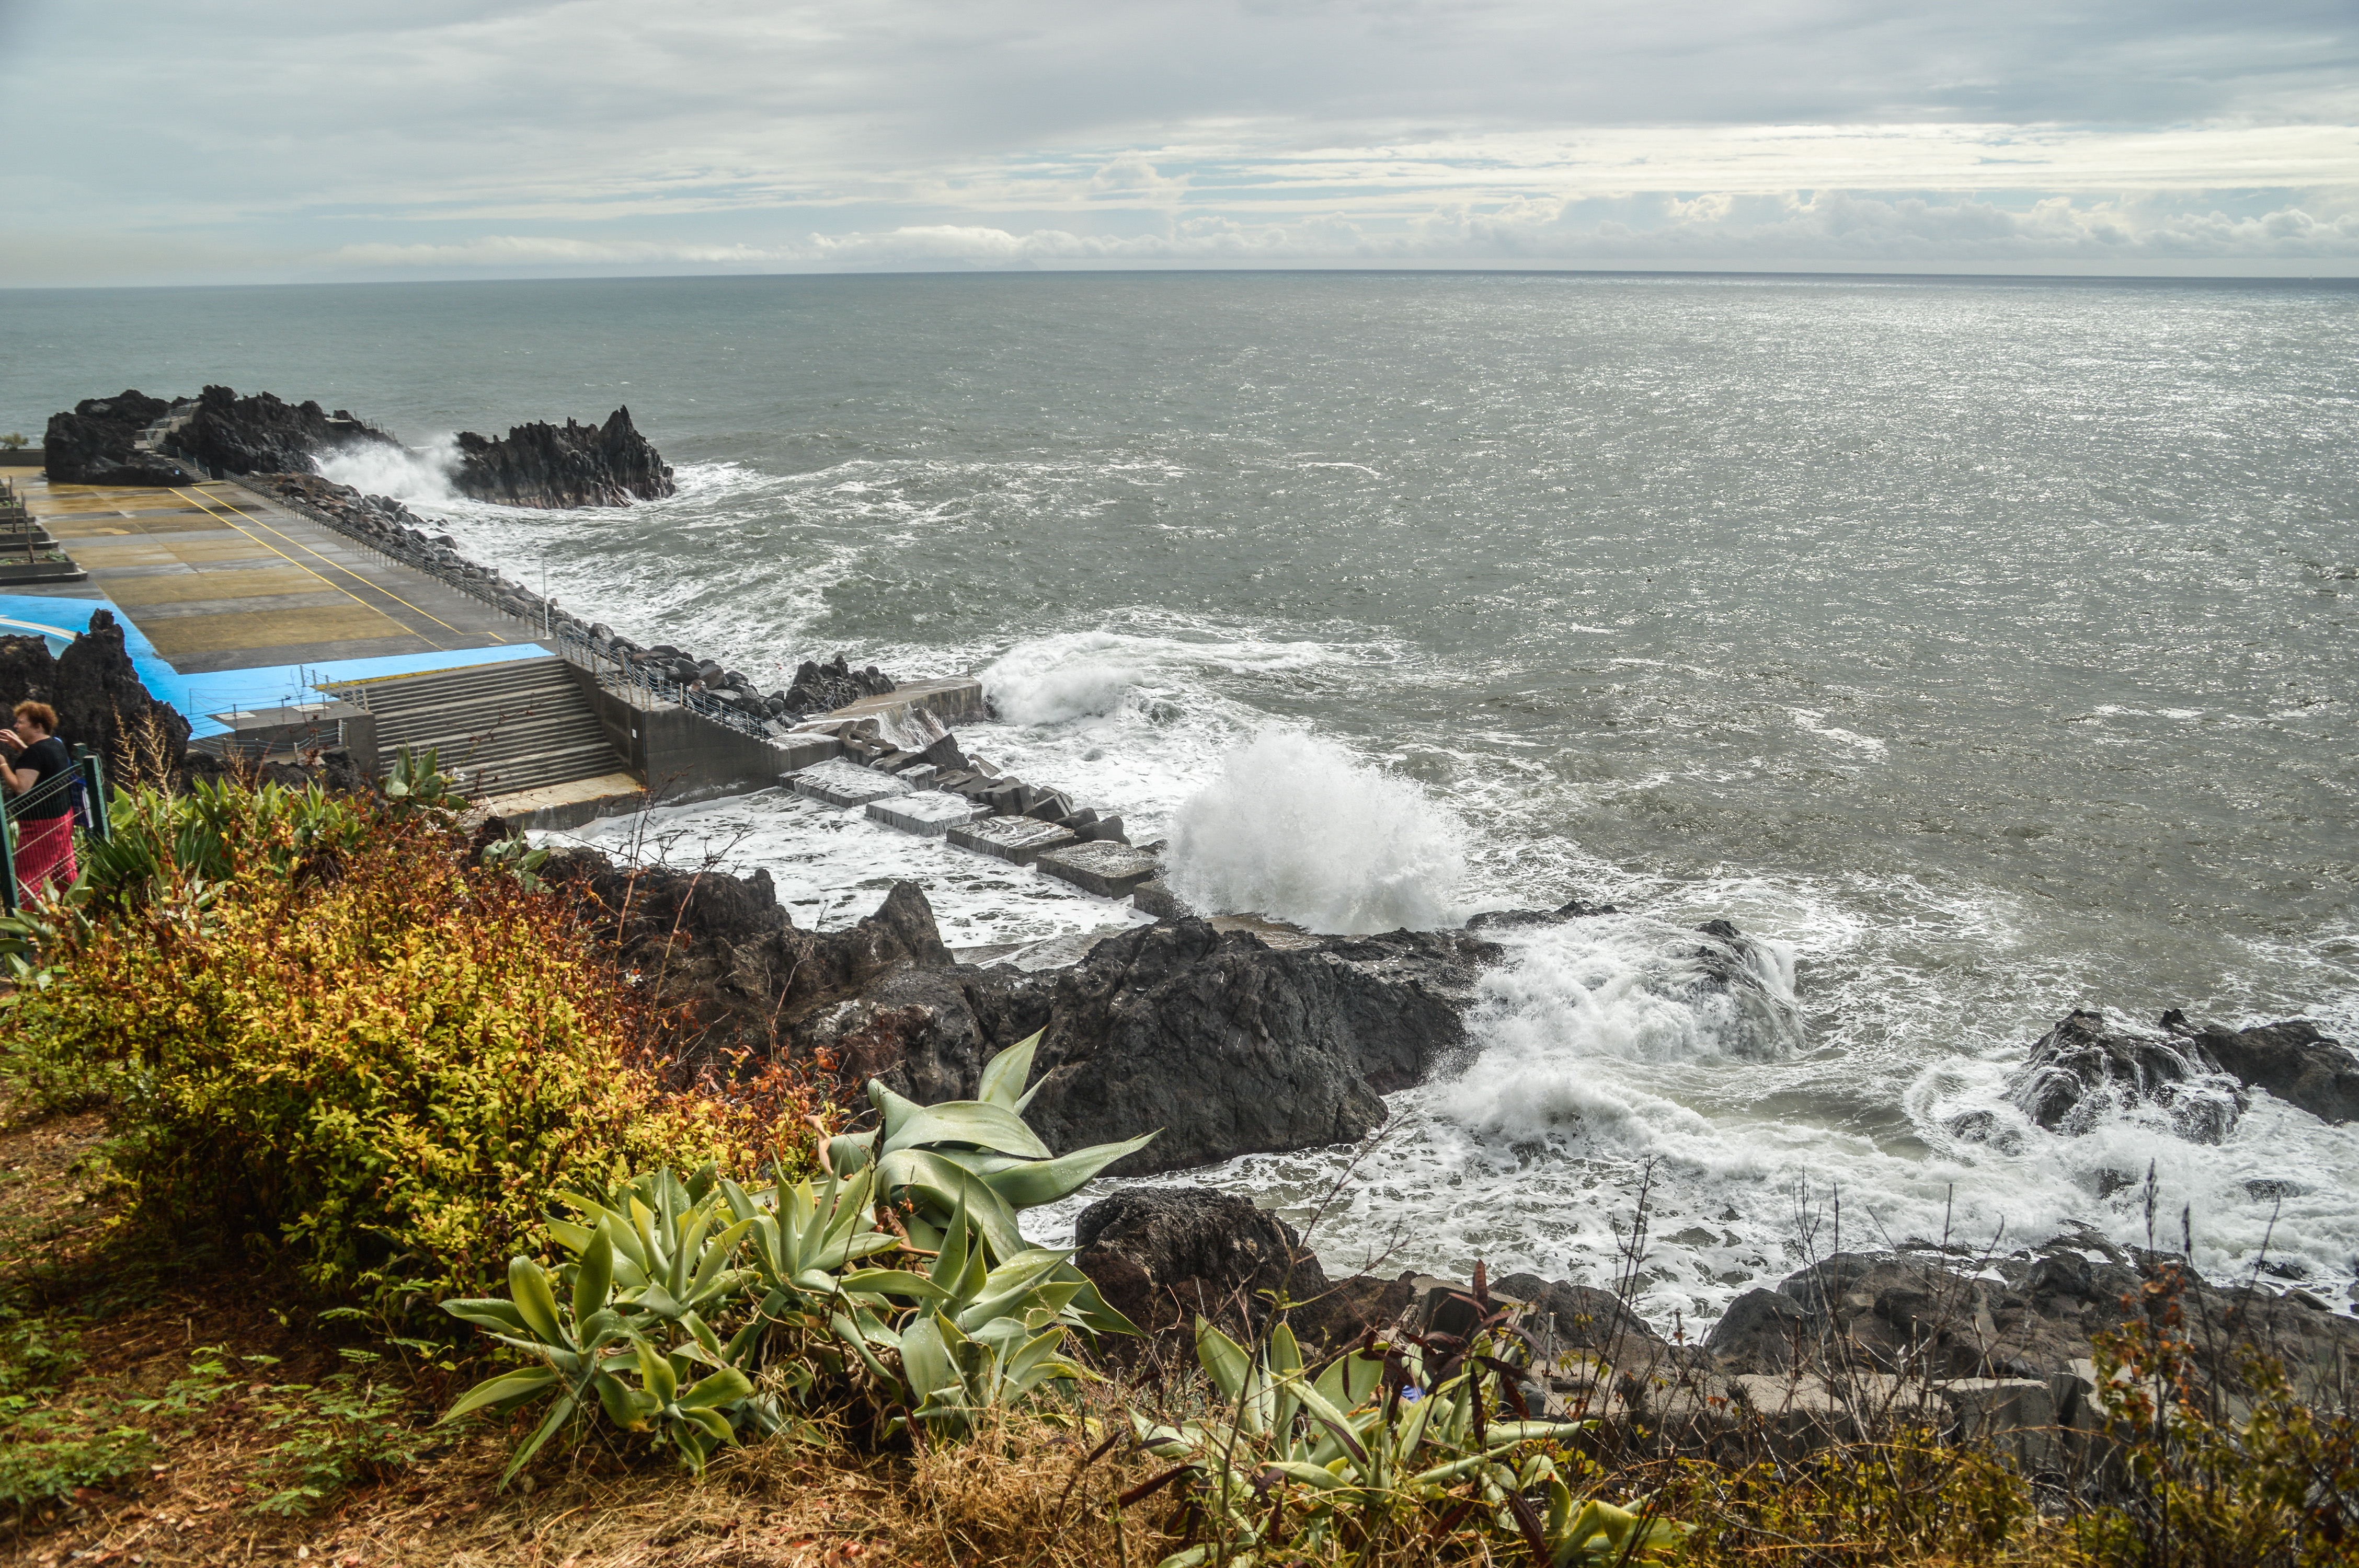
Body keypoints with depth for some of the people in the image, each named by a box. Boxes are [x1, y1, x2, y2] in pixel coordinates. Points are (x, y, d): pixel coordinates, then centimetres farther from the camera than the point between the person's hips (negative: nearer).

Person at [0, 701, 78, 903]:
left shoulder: (33, 753, -19)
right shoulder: (56, 744, 8)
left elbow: (21, 788, -24)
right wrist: (20, 747, 19)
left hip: (40, 823, -10)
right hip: (63, 816, 10)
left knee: (30, 882, -7)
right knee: (66, 870, 17)